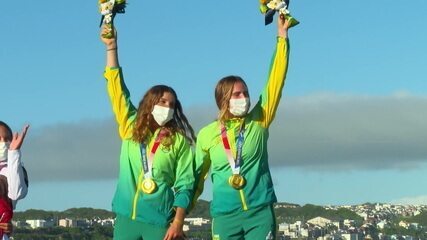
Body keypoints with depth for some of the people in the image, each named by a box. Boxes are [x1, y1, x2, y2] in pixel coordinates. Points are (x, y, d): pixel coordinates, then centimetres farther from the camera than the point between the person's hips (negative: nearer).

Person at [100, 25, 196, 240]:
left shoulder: (179, 141, 4)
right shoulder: (130, 127, 10)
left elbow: (184, 184, -1)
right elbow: (116, 87, 9)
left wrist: (178, 222, -11)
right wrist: (111, 46, 5)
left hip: (160, 221, -3)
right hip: (126, 217, 3)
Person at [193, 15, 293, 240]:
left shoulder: (259, 122, 2)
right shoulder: (207, 134, 3)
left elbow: (275, 80, -3)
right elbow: (197, 173, 15)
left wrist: (282, 37, -7)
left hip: (260, 211, 0)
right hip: (225, 215, 0)